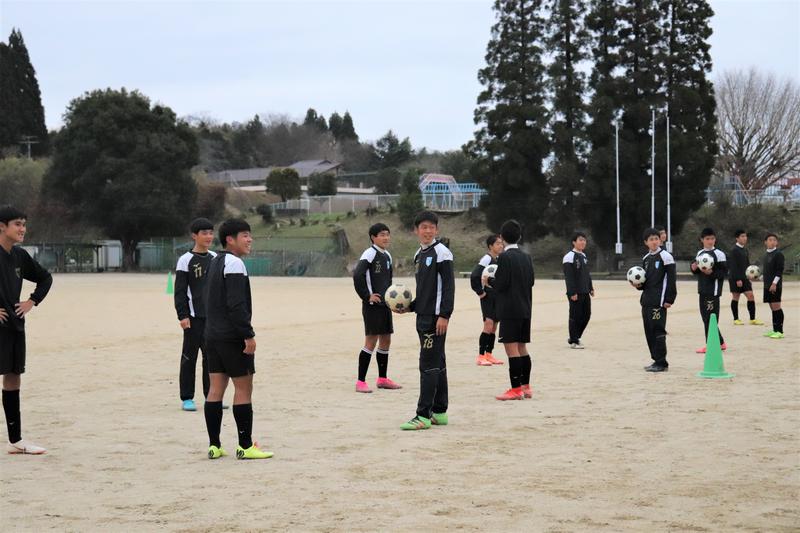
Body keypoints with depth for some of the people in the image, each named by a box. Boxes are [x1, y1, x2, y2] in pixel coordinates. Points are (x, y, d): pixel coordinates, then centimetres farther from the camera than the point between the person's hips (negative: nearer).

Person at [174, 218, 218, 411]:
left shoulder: (215, 258, 11)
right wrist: (182, 315, -14)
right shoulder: (186, 260, -5)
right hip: (193, 316, -5)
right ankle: (187, 398, 4)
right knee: (189, 356, 0)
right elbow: (180, 291, -7)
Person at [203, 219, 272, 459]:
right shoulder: (234, 264, -14)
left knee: (216, 389, 7)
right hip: (232, 338, -9)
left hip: (213, 335, 9)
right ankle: (245, 447, -2)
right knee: (243, 388, -3)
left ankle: (214, 446, 8)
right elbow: (236, 305, -21)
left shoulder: (215, 263, 17)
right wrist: (248, 335, -19)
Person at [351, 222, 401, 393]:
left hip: (385, 304, 8)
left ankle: (382, 379, 24)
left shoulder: (387, 256, 13)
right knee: (371, 341, -9)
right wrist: (367, 296, -17)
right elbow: (357, 276, -22)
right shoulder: (369, 254, -13)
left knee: (386, 340, 13)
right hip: (372, 305, -8)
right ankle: (360, 382, -6)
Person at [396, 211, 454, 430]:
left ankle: (423, 415, -10)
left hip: (436, 317, -9)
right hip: (423, 316, 9)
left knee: (429, 365, -10)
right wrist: (409, 307, 11)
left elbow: (448, 286, -15)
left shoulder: (441, 252, -10)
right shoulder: (419, 254, 16)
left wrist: (444, 315, -20)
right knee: (437, 365, 12)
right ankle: (439, 412, 17)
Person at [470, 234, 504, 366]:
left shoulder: (499, 260, 12)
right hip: (488, 298, -8)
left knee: (494, 327, 10)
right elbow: (474, 276, -21)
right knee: (488, 326, -13)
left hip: (497, 298, 8)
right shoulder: (486, 259, -13)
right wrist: (480, 292, -17)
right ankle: (481, 356, -10)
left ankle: (488, 355, 16)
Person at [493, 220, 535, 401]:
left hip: (509, 310, -8)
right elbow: (531, 281, 12)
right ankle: (525, 387, 17)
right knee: (522, 348, 14)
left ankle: (516, 389, -6)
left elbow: (500, 284, -16)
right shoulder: (526, 257, 10)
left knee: (512, 349, -6)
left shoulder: (505, 257, -12)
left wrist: (489, 280, 3)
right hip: (525, 309, 8)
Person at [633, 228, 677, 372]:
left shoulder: (665, 256, -6)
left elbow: (671, 279, -10)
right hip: (646, 299, 8)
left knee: (658, 330, -9)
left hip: (659, 301, -8)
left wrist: (669, 299, -15)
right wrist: (638, 285, 2)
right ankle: (656, 360, 16)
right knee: (649, 331, 8)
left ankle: (661, 363, -6)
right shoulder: (645, 259, 16)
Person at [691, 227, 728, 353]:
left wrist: (711, 272, -24)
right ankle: (719, 342, 20)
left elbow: (724, 271, -12)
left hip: (713, 290, -7)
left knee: (710, 318, -7)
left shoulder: (719, 254, -7)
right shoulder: (699, 254, 13)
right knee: (705, 316, 10)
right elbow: (695, 270, 19)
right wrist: (694, 268, -2)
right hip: (703, 289, 7)